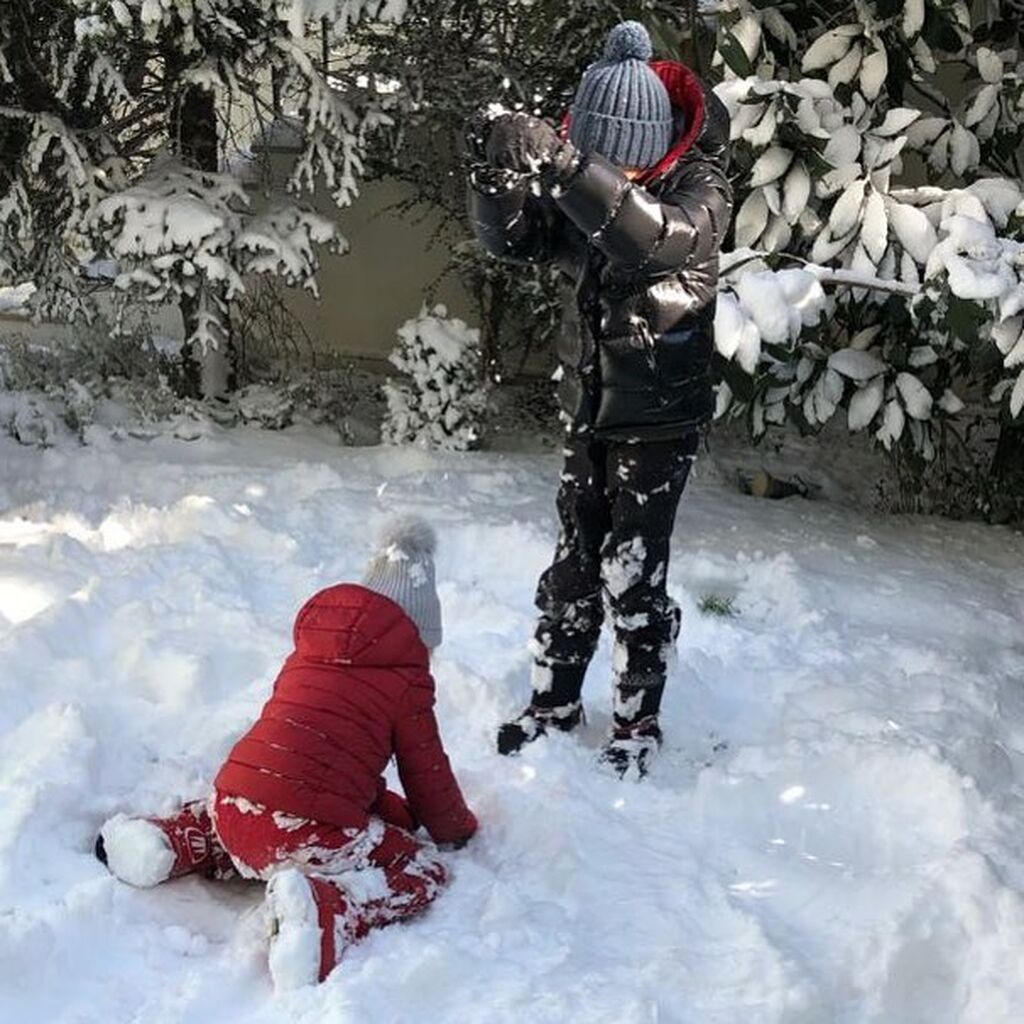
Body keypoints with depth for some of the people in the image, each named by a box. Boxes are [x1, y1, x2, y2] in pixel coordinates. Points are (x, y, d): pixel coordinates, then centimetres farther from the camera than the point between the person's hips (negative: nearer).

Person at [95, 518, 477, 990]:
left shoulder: (309, 650, 26)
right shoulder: (407, 676, 7)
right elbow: (427, 771, 15)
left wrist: (394, 810, 37)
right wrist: (459, 829, 35)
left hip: (233, 799, 7)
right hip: (310, 826, -7)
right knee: (423, 872, 7)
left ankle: (173, 841, 10)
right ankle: (324, 908, -22)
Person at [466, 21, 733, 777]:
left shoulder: (699, 185, -18)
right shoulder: (588, 181, -3)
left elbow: (654, 238, -40)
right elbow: (513, 238, -10)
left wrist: (560, 162, -53)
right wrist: (498, 172, -32)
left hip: (660, 414, -5)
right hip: (588, 403, 5)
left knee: (633, 572, -2)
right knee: (573, 560, 12)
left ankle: (638, 724, 15)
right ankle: (554, 702, 27)